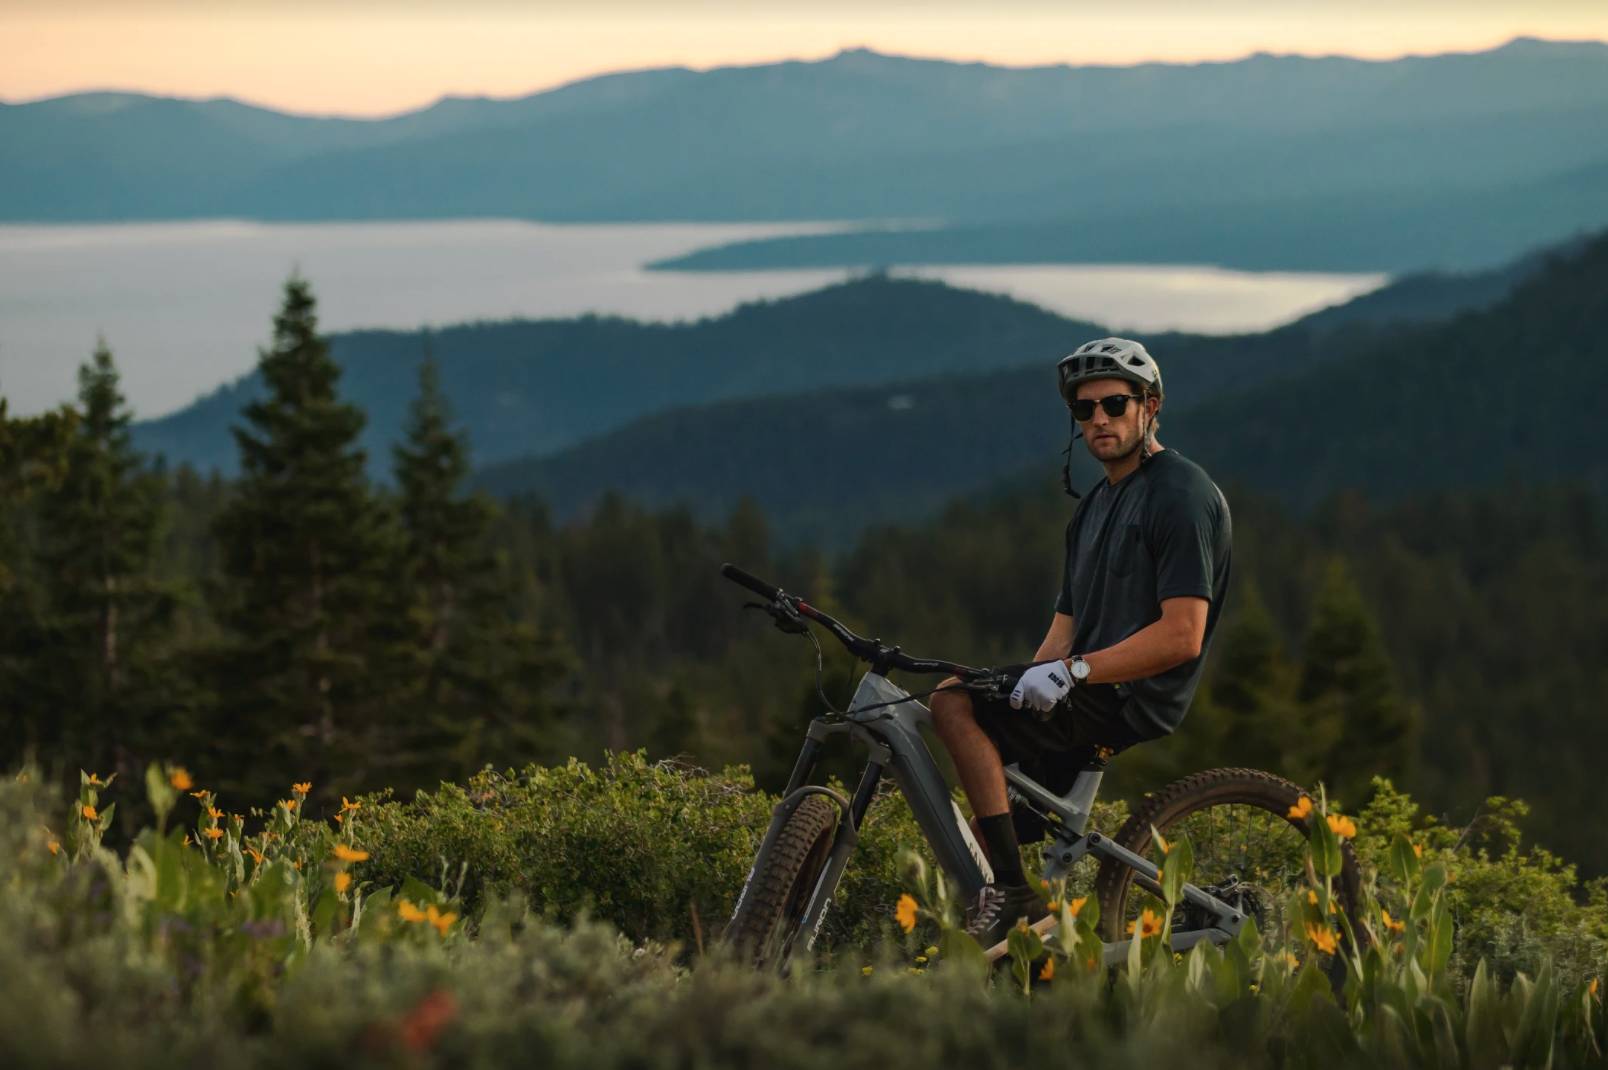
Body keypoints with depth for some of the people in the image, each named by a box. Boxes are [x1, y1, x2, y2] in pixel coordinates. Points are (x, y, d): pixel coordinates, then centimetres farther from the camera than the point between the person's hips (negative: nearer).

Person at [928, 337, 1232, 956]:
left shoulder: (1182, 495, -10)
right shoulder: (1095, 506, 20)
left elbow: (1181, 637, -19)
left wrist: (1072, 673, -23)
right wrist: (1030, 685, -1)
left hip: (1131, 699, -10)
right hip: (1090, 700, 10)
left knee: (953, 700, -21)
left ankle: (1013, 894, -22)